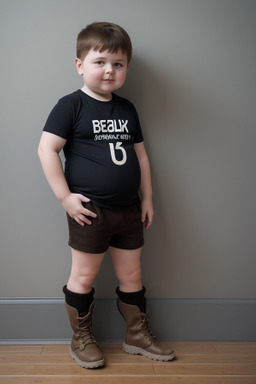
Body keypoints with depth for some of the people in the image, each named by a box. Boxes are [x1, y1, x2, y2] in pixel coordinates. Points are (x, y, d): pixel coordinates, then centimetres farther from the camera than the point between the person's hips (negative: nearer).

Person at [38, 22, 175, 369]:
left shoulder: (127, 109, 10)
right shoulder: (71, 105, -7)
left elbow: (140, 154, 15)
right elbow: (47, 149, -11)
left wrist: (146, 198, 13)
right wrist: (65, 196, -14)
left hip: (128, 210, 6)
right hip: (90, 209, -5)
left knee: (131, 275, 15)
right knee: (84, 276, 6)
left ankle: (138, 335, 31)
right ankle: (82, 340, 25)